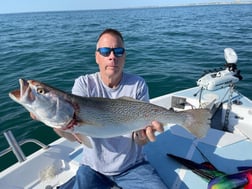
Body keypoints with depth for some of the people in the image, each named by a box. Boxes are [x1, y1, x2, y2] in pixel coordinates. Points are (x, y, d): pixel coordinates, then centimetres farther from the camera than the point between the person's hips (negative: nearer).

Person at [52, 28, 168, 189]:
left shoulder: (138, 84, -9)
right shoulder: (84, 84, -9)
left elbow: (140, 139, -11)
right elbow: (76, 134, -19)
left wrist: (143, 134, -34)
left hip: (133, 166, 0)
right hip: (93, 168, 1)